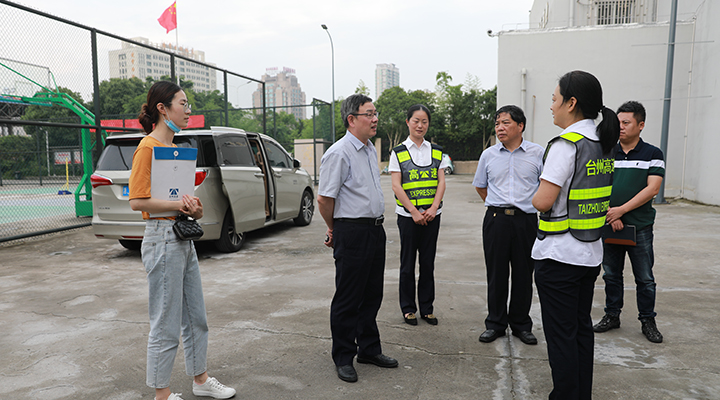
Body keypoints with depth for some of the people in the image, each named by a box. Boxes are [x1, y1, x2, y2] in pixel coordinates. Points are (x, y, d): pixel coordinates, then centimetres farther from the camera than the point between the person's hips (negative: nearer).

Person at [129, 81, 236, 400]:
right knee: (166, 325, 1)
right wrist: (178, 204, -23)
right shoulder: (148, 147, -11)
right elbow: (137, 201, -18)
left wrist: (193, 208, 4)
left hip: (184, 238, 9)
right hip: (163, 239, -9)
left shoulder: (174, 148, 16)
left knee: (196, 316, 16)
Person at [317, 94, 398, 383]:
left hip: (375, 229, 8)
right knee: (348, 299, 3)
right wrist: (335, 230, 2)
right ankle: (343, 358, 19)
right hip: (352, 233, -8)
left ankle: (369, 349, 33)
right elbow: (324, 199, -13)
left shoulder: (370, 150, 14)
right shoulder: (339, 153, -14)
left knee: (372, 294, 17)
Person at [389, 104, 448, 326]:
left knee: (428, 262, 8)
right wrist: (414, 212, -13)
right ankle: (408, 308, 17)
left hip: (432, 215, 3)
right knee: (408, 262, 4)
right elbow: (396, 186, -6)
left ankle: (427, 308, 20)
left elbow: (441, 182, 4)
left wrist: (434, 208, -11)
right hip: (408, 215, -2)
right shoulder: (398, 152, 0)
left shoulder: (437, 151, 9)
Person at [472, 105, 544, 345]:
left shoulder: (538, 153, 0)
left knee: (523, 274, 6)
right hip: (496, 220, 1)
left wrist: (536, 204, 9)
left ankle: (521, 324, 22)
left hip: (526, 220, -1)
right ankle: (495, 323, 19)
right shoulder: (488, 155, 7)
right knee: (496, 273, 6)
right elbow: (480, 185, 20)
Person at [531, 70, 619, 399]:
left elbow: (543, 201, -22)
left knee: (561, 334, 3)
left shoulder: (566, 144, -18)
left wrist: (535, 196, -1)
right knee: (582, 327, 19)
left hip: (559, 255, -9)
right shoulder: (604, 144, 9)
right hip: (591, 252, 9)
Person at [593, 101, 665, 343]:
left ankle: (648, 321, 20)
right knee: (611, 275, 11)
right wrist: (610, 215, -11)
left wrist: (621, 209, -18)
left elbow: (652, 189, -10)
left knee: (645, 278, 6)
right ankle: (612, 316, 24)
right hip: (609, 226, 3)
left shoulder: (653, 154, -1)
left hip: (640, 227, -2)